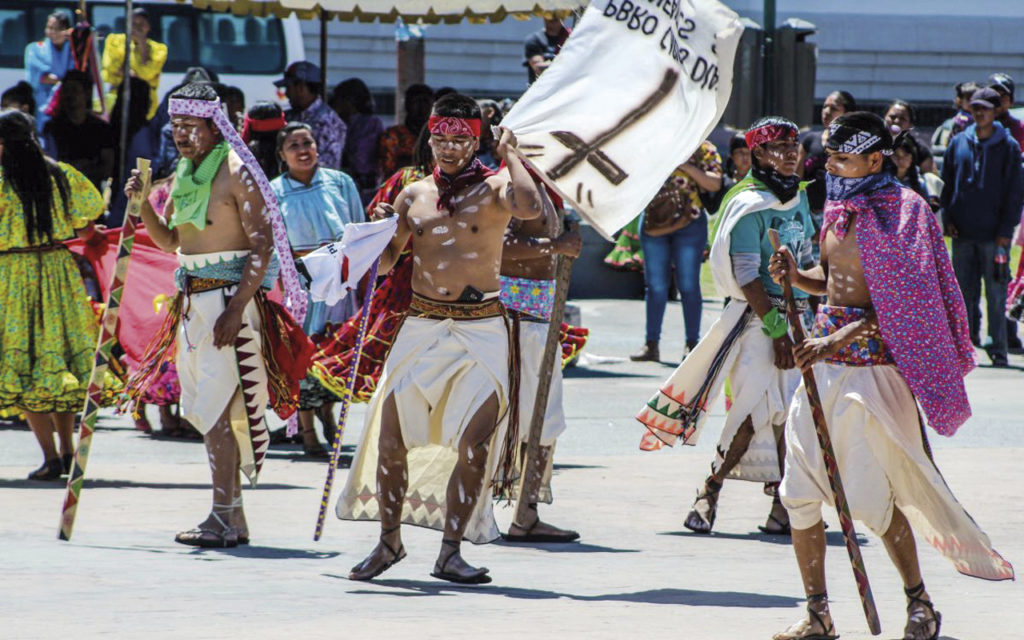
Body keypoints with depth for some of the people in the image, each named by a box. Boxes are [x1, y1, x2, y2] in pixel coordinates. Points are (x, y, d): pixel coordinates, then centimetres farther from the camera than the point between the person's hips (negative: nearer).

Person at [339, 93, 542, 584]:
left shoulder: (493, 189, 0)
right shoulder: (414, 195, 12)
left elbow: (530, 208, -24)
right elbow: (384, 263, 18)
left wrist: (510, 155, -12)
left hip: (482, 330, -3)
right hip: (422, 326, 3)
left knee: (475, 442, -10)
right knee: (390, 435, -1)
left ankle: (451, 552, -2)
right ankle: (390, 540, 16)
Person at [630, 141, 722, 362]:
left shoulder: (702, 149, 3)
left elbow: (714, 184, -6)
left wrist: (687, 166, -15)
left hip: (689, 222, -3)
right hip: (653, 220, 3)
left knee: (688, 285, 0)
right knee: (655, 285, 5)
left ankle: (692, 344, 7)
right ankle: (651, 344, 9)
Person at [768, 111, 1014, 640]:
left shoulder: (899, 215, -11)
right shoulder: (839, 212, 13)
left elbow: (898, 305, -16)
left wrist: (836, 340, -22)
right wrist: (797, 277, 5)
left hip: (872, 363, -8)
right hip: (825, 362, 8)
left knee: (869, 497, -7)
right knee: (799, 491, 1)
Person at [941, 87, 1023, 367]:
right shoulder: (958, 143, 9)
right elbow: (947, 184, 15)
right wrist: (947, 219, 3)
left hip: (994, 235, -3)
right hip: (963, 233, 3)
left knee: (996, 294, -3)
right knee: (964, 292, 3)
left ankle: (997, 347, 2)